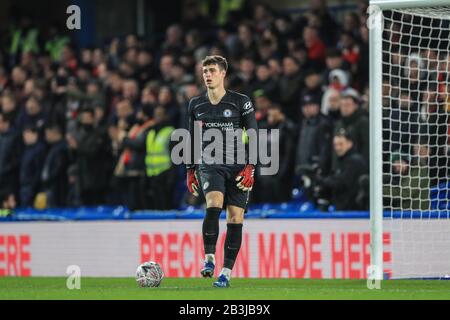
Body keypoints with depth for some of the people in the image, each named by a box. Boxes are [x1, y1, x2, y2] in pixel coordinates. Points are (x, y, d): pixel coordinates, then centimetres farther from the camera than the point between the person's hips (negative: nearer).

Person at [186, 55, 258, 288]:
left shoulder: (241, 102, -1)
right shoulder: (196, 105, 9)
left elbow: (254, 136, 0)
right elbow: (192, 139, 19)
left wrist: (250, 168, -8)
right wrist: (190, 170, 14)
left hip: (237, 167, -1)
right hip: (209, 166, 1)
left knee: (235, 218, -3)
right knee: (214, 204, -26)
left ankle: (226, 273, 5)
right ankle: (209, 259, -20)